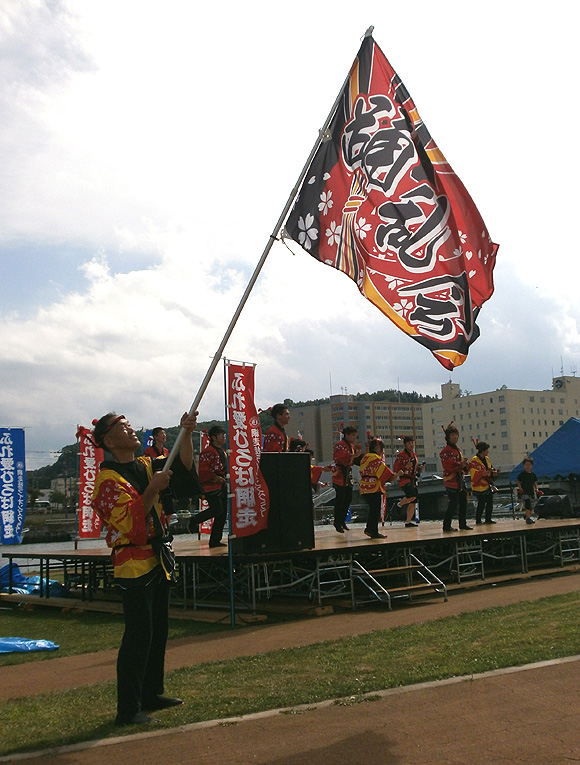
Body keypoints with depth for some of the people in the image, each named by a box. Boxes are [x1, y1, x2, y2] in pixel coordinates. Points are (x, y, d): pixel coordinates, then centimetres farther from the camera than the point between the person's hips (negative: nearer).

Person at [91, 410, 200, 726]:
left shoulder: (147, 465, 11)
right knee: (139, 635, -8)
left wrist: (186, 433, -8)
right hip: (133, 564, -8)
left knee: (158, 631, 15)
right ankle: (127, 709, 1)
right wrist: (153, 490, -24)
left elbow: (183, 468, 3)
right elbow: (130, 523, -21)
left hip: (159, 559, 8)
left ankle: (151, 694, 28)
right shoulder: (108, 480, -12)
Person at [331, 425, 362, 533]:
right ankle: (337, 523, 2)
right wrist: (353, 456, -29)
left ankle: (342, 521, 21)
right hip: (340, 475, -9)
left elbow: (356, 461, 18)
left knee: (348, 499, 10)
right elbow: (342, 460, -23)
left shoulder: (352, 446, 15)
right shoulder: (340, 445, -12)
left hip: (348, 474, 9)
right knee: (340, 500, -6)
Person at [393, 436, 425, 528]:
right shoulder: (401, 455, -6)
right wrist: (406, 467, -23)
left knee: (413, 502, 4)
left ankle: (408, 521, 11)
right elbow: (395, 469, -11)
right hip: (405, 479, -8)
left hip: (413, 480, 8)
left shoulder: (415, 455, 18)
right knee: (412, 496, -27)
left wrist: (420, 468, 8)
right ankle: (399, 505, -1)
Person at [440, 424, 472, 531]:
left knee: (463, 502, 11)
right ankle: (446, 526, 2)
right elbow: (448, 467, -20)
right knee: (454, 503, -7)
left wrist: (465, 466, 7)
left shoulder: (457, 449, 16)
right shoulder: (445, 451, -13)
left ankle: (463, 524, 21)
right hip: (451, 481, -9)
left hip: (460, 479, 9)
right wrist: (460, 465, -27)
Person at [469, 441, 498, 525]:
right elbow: (473, 473, -20)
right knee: (481, 504, -6)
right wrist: (482, 474, -29)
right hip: (479, 486, -8)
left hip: (487, 484, 8)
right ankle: (478, 521, 4)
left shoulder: (487, 459, 12)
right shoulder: (474, 460, -14)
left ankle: (488, 519, 21)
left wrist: (493, 473, 3)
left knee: (490, 502, 9)